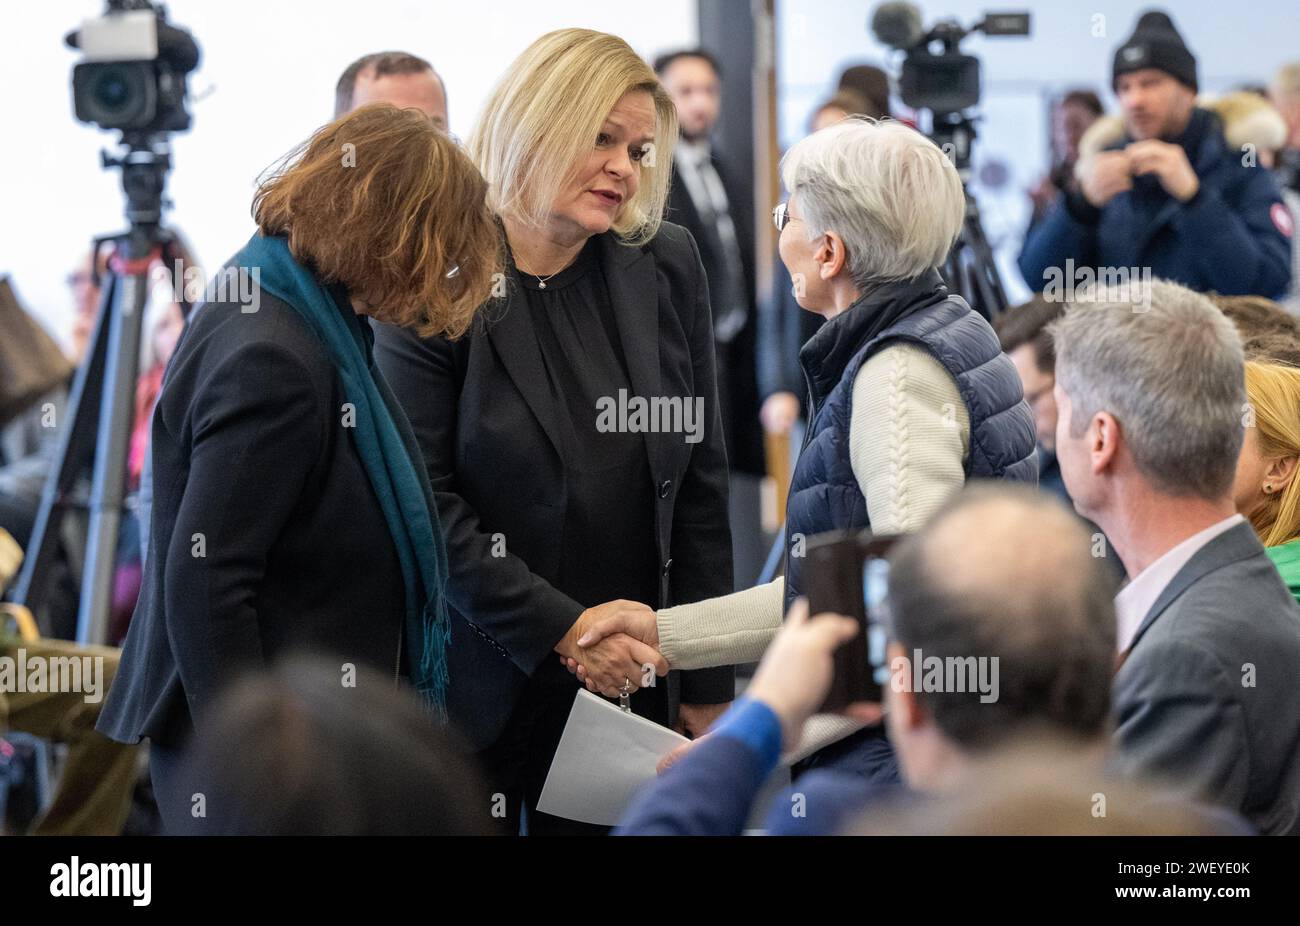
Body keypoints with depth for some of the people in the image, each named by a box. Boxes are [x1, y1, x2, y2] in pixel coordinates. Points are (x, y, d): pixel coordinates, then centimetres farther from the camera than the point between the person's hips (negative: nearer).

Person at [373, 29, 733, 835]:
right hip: (476, 692, -3)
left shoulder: (668, 271, 4)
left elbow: (700, 484, 6)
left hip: (627, 685, 3)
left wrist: (708, 686, 4)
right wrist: (560, 628, -18)